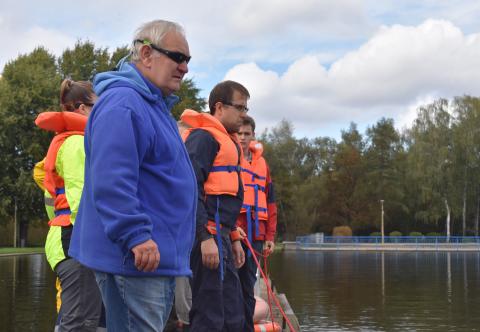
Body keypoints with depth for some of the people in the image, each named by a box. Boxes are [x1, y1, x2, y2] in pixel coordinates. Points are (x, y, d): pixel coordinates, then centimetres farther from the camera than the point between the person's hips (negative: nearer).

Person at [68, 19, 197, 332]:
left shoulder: (155, 105, 20)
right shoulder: (122, 103, -15)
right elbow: (111, 180, -26)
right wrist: (136, 235, -29)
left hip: (160, 257, 11)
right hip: (136, 258, -11)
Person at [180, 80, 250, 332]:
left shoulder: (226, 141, 21)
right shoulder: (202, 137, -9)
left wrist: (233, 238, 24)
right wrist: (206, 237, -23)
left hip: (219, 235, 10)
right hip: (207, 236, -10)